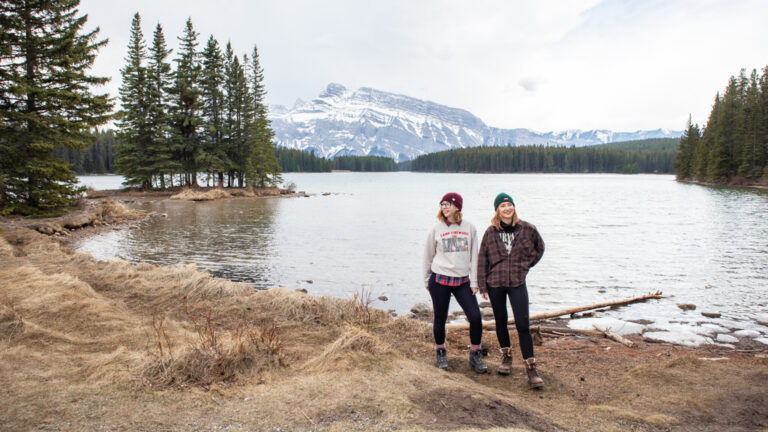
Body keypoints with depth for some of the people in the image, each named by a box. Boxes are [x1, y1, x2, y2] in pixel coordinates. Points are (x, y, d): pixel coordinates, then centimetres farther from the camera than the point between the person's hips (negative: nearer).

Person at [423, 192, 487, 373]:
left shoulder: (469, 228, 3)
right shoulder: (436, 229, 1)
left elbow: (474, 256, 6)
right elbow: (428, 256, 10)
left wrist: (474, 281, 1)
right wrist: (427, 280, 12)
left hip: (463, 280, 1)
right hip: (440, 280, -1)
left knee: (475, 317, -7)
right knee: (440, 319, 6)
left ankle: (475, 356, 12)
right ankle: (440, 352, 29)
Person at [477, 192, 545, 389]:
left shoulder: (526, 229, -2)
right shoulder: (491, 232, -1)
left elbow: (539, 248, 17)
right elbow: (482, 259, 3)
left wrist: (526, 264, 8)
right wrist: (482, 286, 1)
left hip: (518, 282, -1)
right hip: (495, 283, 2)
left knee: (523, 325, -7)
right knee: (501, 321, 13)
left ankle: (531, 368, -1)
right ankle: (506, 356, 33)